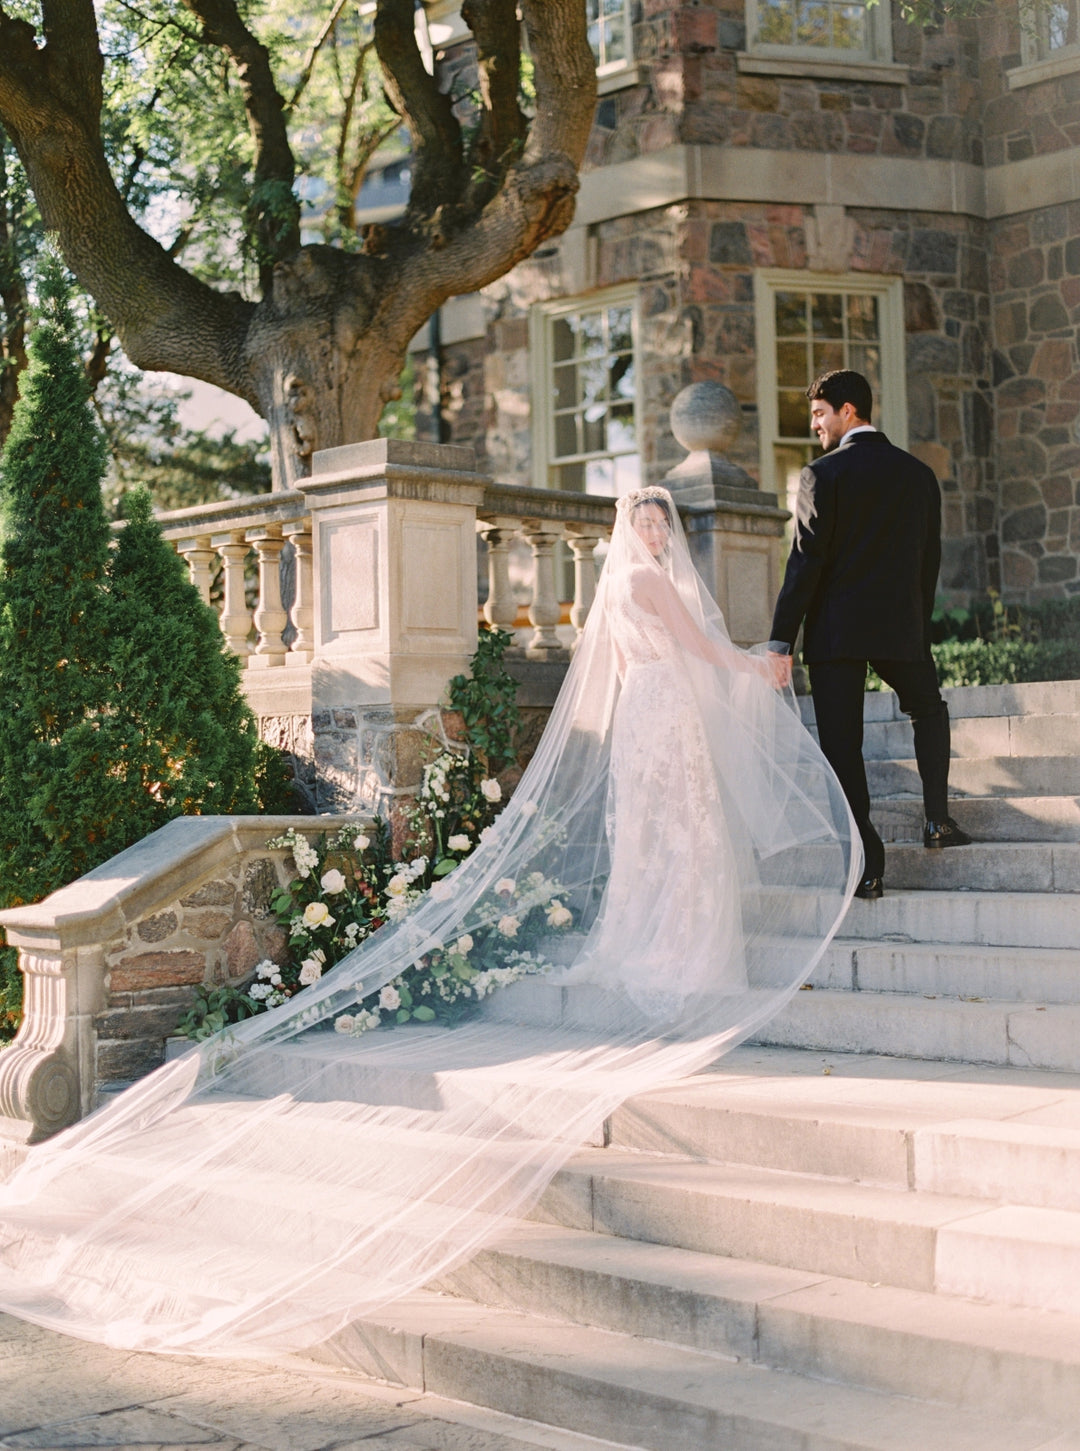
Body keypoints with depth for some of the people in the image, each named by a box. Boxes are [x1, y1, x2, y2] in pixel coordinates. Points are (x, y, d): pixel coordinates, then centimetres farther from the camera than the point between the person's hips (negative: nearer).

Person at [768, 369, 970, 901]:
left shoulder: (823, 474, -6)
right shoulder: (919, 474, 9)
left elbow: (806, 562, -11)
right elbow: (930, 561, 12)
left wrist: (781, 639, -9)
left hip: (835, 632, -4)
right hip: (902, 628, 4)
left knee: (841, 744, 0)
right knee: (928, 712, 28)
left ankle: (866, 866, -3)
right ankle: (938, 818, 21)